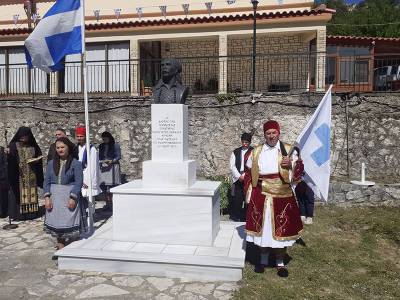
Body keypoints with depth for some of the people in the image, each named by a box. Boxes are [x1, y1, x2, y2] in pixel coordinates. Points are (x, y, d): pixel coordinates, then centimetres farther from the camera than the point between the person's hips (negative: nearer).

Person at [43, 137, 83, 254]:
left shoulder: (76, 163, -4)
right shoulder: (51, 163, 9)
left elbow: (78, 182, -8)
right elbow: (47, 181, 7)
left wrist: (73, 198, -16)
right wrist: (47, 197, -3)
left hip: (69, 196, -4)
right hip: (54, 196, 4)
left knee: (68, 221, -2)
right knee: (56, 220, 6)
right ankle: (61, 245, 17)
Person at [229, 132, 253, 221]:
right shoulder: (236, 152, 11)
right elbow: (232, 166, 5)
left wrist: (245, 175, -12)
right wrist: (239, 176, -7)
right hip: (238, 178, 2)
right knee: (236, 198, 1)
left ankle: (245, 217, 9)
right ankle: (235, 216, 13)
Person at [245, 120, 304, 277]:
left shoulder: (288, 150, 1)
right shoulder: (256, 152, 5)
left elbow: (300, 170, 4)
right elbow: (249, 174, 11)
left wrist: (291, 164, -17)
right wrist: (249, 195, 6)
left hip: (282, 196, -1)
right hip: (261, 197, 1)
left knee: (281, 229, 5)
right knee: (262, 228, 9)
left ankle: (280, 262, 23)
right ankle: (263, 259, 28)